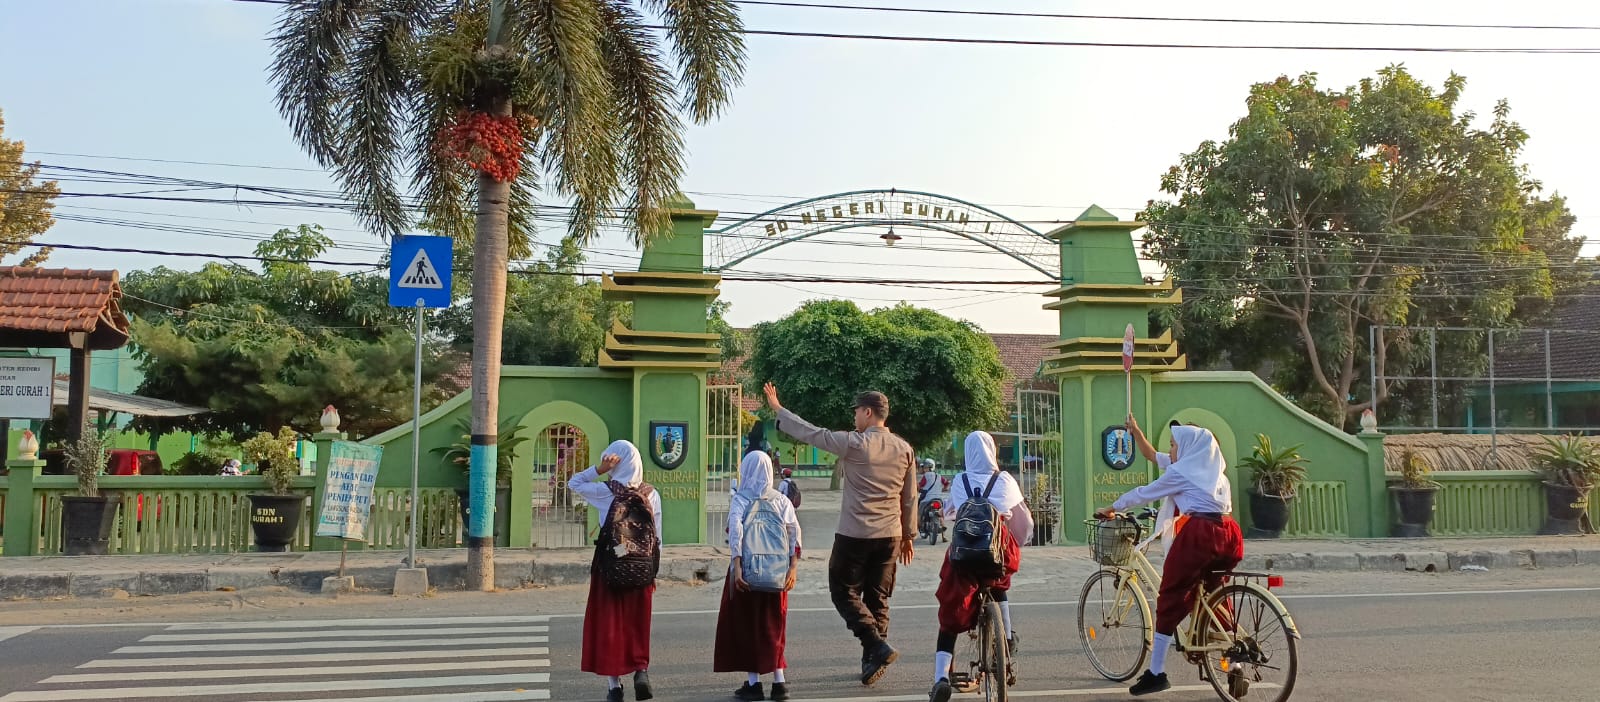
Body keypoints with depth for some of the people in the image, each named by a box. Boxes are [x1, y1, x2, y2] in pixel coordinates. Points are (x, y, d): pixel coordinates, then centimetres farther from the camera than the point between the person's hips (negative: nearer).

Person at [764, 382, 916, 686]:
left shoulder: (854, 444, -11)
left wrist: (778, 409, 6)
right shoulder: (904, 449, 5)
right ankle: (872, 661, 13)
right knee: (877, 598, 12)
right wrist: (908, 536, 19)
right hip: (889, 536, 5)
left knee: (844, 593, 7)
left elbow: (812, 433, -4)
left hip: (854, 535, -5)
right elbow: (910, 498, 9)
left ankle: (877, 646, -8)